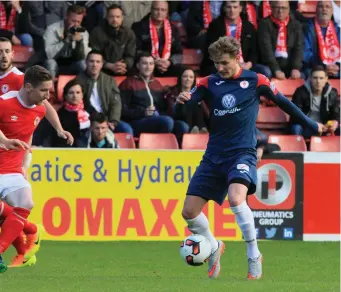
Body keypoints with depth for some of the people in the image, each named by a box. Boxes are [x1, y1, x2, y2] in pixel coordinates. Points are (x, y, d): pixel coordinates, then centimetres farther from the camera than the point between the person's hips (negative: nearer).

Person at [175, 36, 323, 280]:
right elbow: (180, 110, -6)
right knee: (190, 211, -1)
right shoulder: (209, 83, 4)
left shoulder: (255, 81, -2)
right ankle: (214, 248, 29)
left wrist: (311, 125, 20)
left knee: (236, 198, -32)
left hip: (243, 152, -4)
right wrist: (181, 101, -30)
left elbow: (282, 102, 12)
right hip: (214, 156, 4)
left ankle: (254, 256, -13)